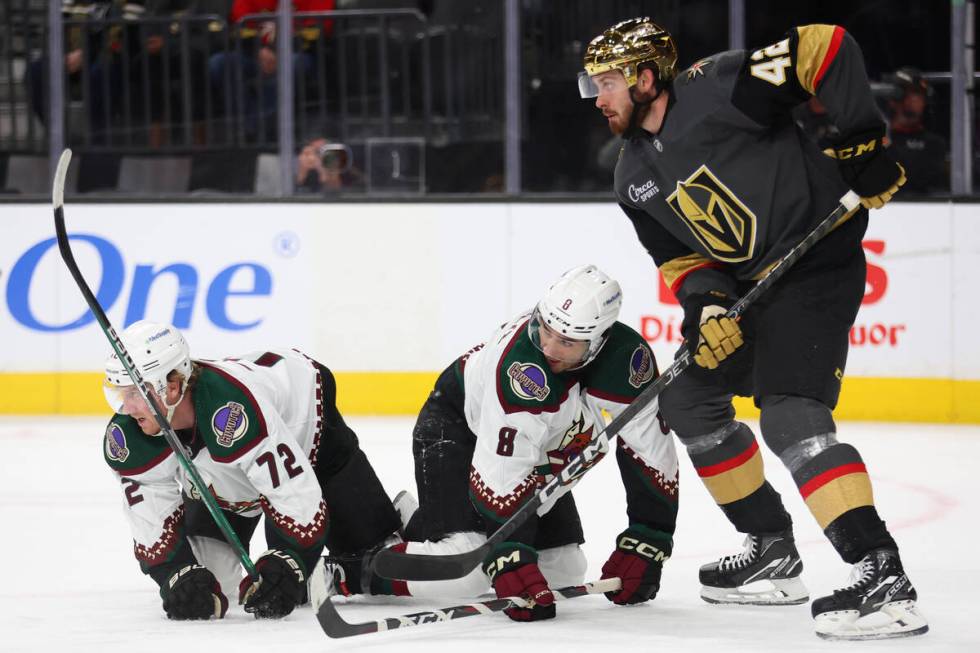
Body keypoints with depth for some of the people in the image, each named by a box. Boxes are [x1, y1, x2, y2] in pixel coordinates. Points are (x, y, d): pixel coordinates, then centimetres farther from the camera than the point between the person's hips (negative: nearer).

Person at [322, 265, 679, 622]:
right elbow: (500, 474, -38)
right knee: (465, 570, -28)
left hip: (541, 450, 7)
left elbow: (652, 452, -16)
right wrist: (510, 560, -44)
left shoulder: (629, 357, -25)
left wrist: (644, 547, -17)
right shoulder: (521, 365, -39)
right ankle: (346, 569, -12)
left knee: (564, 572, 11)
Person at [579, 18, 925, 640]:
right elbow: (678, 255, 12)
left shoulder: (716, 88, -17)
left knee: (790, 415, -23)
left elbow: (828, 46, -20)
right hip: (744, 281, 10)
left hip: (818, 264, -10)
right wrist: (704, 302, -8)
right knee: (689, 394, 17)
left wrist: (864, 140, -21)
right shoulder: (636, 175, 9)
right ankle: (773, 551, 25)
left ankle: (883, 578, -30)